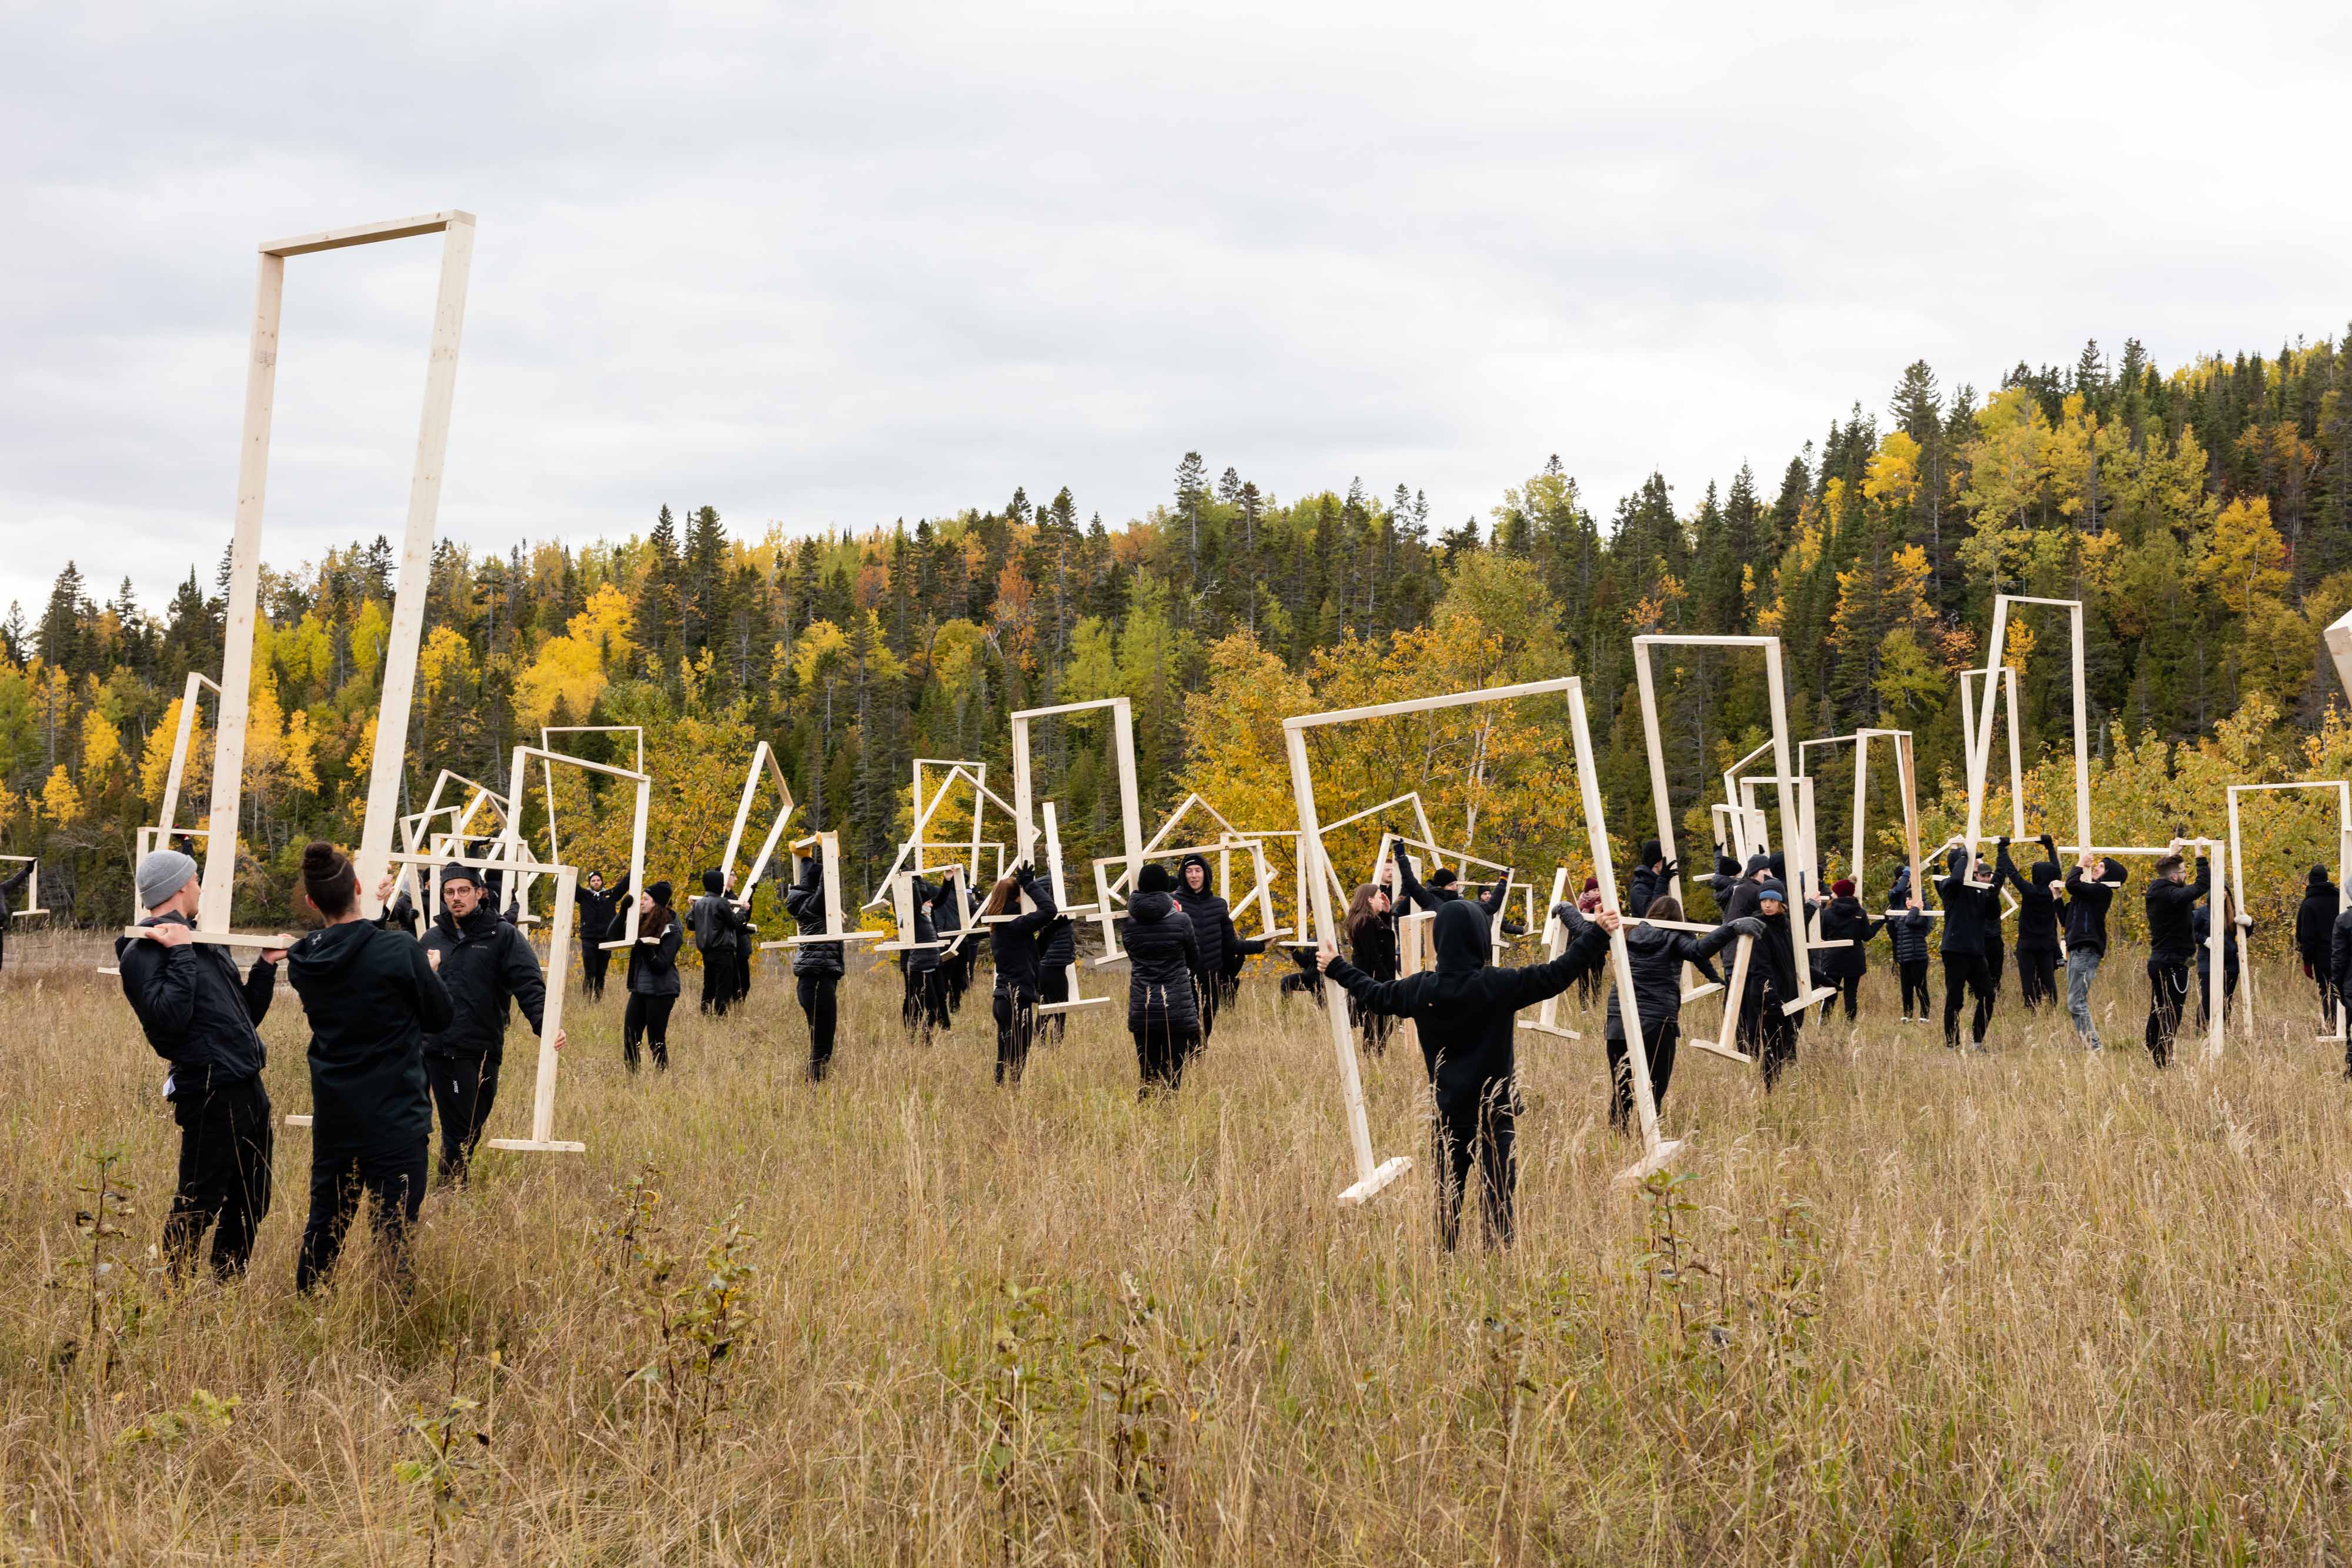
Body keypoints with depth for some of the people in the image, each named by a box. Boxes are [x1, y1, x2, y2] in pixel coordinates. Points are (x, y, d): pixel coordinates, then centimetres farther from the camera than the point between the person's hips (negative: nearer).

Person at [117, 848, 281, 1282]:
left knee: (249, 1205, 15)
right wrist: (182, 954, -19)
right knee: (198, 1206, -4)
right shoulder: (144, 952, -9)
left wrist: (266, 967, 12)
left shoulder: (207, 943, 18)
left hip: (248, 1089, 9)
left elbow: (246, 1015, 23)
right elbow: (170, 1014, -25)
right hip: (210, 1095, -9)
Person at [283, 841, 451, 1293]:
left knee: (325, 1222, 19)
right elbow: (442, 1017, -5)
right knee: (394, 1234, 0)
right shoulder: (400, 952, -17)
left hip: (332, 1116, 5)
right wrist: (427, 969, 13)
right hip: (395, 1119, -5)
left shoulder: (302, 962, -3)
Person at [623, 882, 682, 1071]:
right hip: (639, 990, 7)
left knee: (656, 1041, -2)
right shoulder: (641, 923, 9)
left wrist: (646, 949, -30)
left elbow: (661, 965, -16)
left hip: (660, 992, -7)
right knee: (629, 1038, 3)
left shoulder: (670, 931, -11)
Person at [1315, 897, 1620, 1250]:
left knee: (1447, 1196, 13)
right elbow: (1558, 974, -14)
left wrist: (1336, 968, 30)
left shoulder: (1421, 989, -3)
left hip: (1447, 1114, 4)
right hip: (1495, 1113, -4)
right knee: (1497, 1199, -2)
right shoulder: (1499, 986, -15)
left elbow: (1374, 994, 14)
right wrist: (1598, 934, -8)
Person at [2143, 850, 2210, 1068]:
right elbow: (2202, 885, -27)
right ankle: (2165, 1060, -7)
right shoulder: (2172, 895, -19)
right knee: (2171, 1017, -7)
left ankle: (2154, 1058, 17)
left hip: (2158, 961, 10)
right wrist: (2201, 857, -19)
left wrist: (2172, 855, 36)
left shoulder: (2156, 892, 9)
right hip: (2173, 964, -10)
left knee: (2158, 1014, 13)